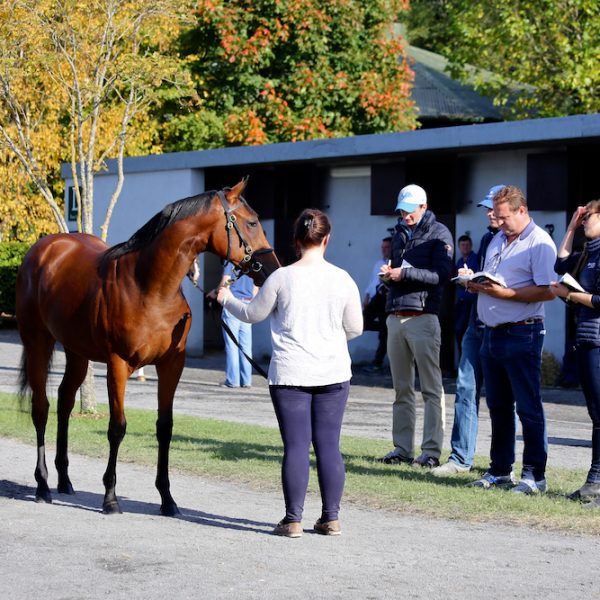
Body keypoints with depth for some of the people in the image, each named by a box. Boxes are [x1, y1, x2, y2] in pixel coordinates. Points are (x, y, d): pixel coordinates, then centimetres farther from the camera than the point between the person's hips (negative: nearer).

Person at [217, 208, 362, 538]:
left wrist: (227, 300, 25)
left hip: (290, 374, -2)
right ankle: (331, 518, 11)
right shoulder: (343, 279, -2)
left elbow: (253, 314, 6)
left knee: (296, 446, 1)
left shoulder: (282, 278, -7)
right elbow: (355, 328, 7)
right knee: (329, 445, 7)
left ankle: (293, 519, 3)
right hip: (333, 374, 2)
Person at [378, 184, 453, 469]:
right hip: (395, 316, 7)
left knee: (431, 389, -5)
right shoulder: (400, 233, 20)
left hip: (422, 316, -7)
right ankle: (403, 448, 13)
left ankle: (431, 451, -5)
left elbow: (441, 275, -12)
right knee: (402, 389, 9)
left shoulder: (438, 234, -1)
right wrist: (388, 272, 3)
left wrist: (405, 273, -16)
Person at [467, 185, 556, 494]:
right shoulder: (498, 239, 18)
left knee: (528, 408, -4)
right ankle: (500, 470, 21)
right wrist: (475, 284, 3)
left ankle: (535, 474, 1)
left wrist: (505, 293, -22)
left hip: (522, 335, -8)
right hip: (492, 333, 8)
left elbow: (547, 291, -19)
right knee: (498, 406, 13)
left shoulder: (539, 243, -10)